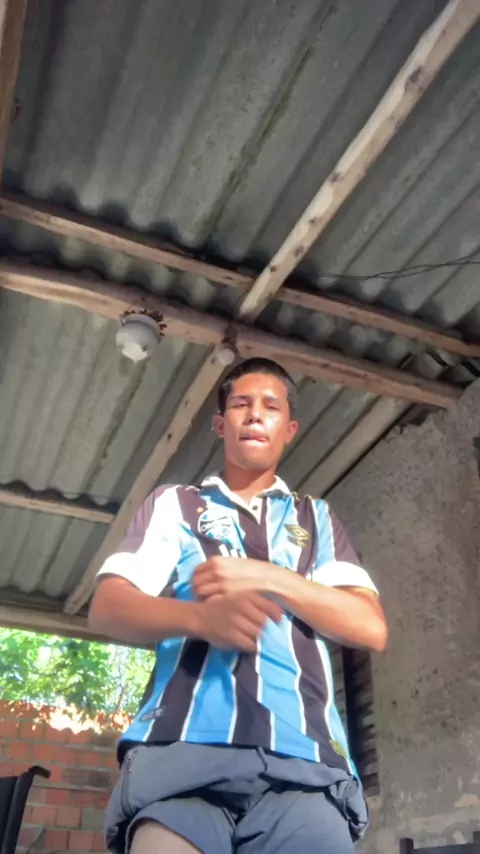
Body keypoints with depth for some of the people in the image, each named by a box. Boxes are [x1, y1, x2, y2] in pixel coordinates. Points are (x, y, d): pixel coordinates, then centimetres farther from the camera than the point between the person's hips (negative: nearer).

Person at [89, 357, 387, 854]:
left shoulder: (316, 519, 21)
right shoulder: (173, 504, 16)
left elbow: (371, 628, 10)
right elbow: (106, 609, 4)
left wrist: (270, 579, -4)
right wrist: (199, 616, -17)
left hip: (302, 759, 2)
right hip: (184, 748, -1)